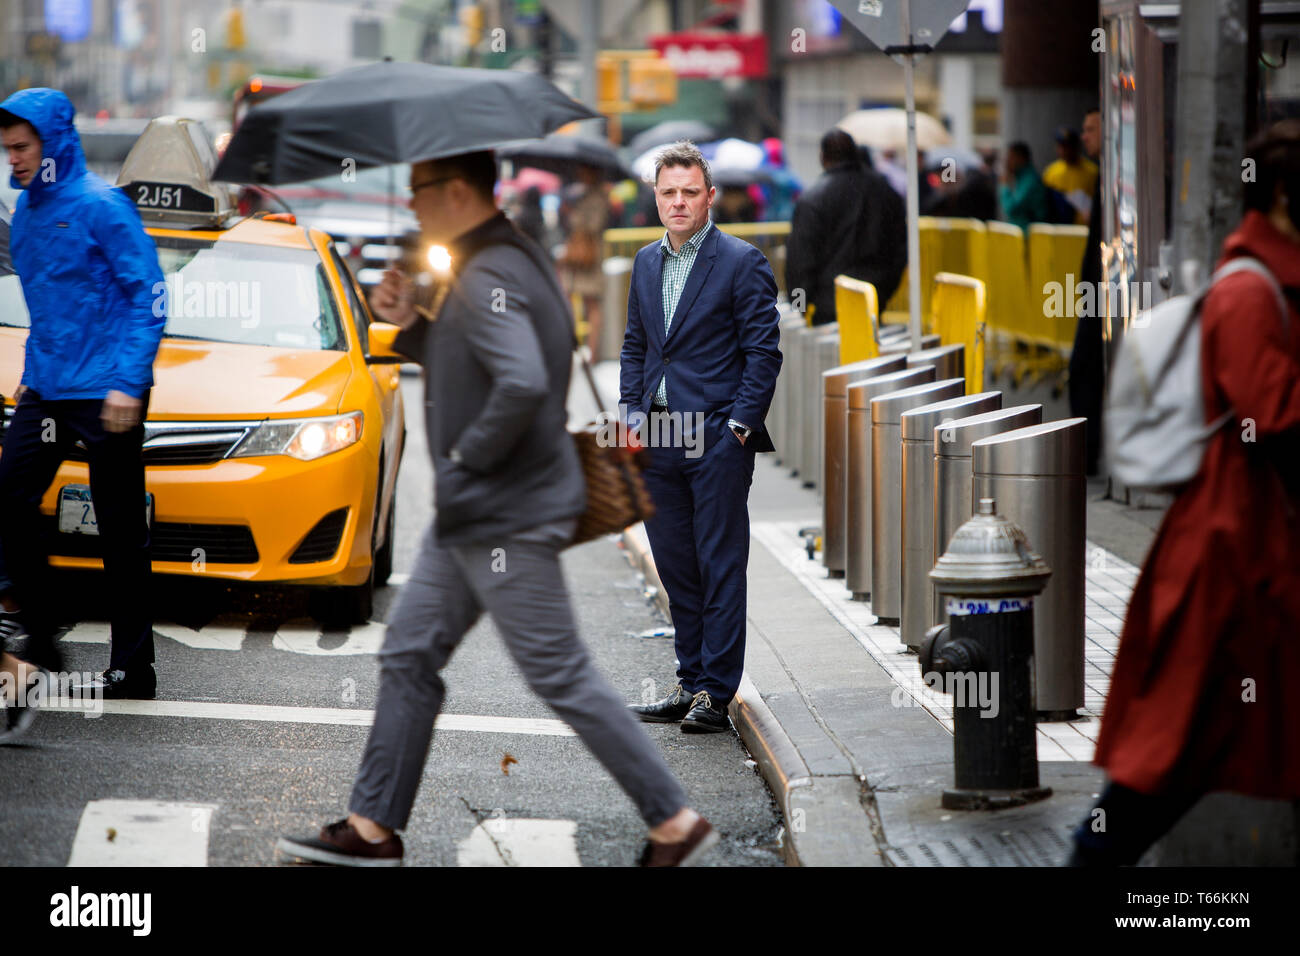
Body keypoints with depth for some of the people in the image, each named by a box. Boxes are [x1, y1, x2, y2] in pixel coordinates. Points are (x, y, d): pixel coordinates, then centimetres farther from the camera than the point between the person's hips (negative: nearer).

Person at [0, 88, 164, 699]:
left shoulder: (99, 206, -12)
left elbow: (149, 298, -13)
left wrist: (128, 382, -19)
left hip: (104, 396, -8)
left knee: (120, 530, -1)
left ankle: (132, 669, 4)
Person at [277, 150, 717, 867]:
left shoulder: (489, 280, -20)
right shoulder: (509, 258, 13)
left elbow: (522, 384, -34)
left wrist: (467, 457, -21)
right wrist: (411, 326, 9)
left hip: (507, 521, -11)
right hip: (471, 517, 11)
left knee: (562, 677, -6)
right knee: (409, 655, 12)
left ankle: (675, 822, 1)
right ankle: (373, 828, 18)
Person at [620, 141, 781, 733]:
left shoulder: (742, 263, -5)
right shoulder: (647, 263, 14)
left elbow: (763, 354, -7)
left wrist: (738, 427, -13)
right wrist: (632, 413, 8)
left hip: (717, 439, -6)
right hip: (658, 439, 6)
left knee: (721, 566, -3)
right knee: (675, 567, 10)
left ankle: (716, 694, -1)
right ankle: (691, 682, 19)